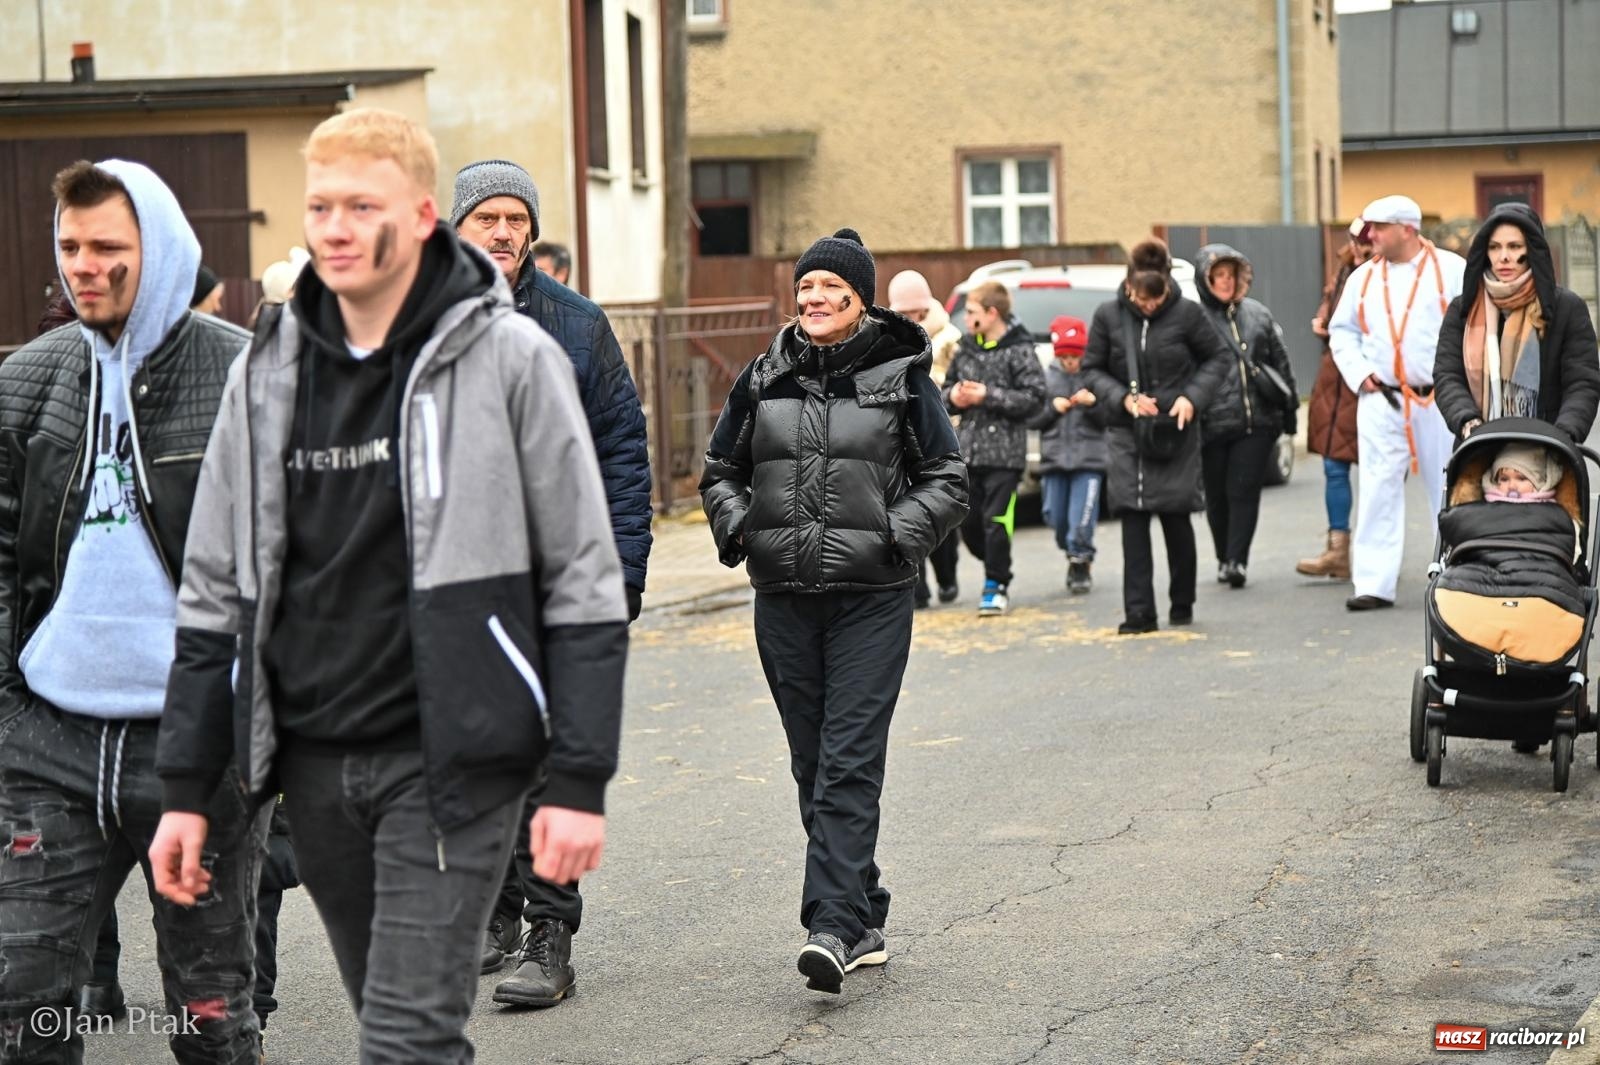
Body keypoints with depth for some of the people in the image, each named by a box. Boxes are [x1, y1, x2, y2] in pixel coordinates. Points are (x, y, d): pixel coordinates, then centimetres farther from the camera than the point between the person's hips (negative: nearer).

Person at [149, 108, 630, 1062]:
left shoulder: (510, 359, -6)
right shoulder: (269, 370, 8)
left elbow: (584, 585, -6)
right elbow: (216, 595, 12)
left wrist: (581, 784, -10)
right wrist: (186, 789, 9)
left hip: (450, 759, -5)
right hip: (312, 765, 5)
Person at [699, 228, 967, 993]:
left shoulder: (901, 377, 1)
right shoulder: (764, 379, 9)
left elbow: (947, 479, 5)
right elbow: (719, 470, 20)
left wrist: (899, 533, -11)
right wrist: (736, 526, 0)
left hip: (871, 597, -4)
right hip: (782, 598, 4)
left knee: (850, 763, -12)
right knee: (813, 764, 9)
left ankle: (833, 924, -16)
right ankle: (863, 921, 20)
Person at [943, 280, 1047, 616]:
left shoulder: (1019, 351, -7)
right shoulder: (965, 349, 11)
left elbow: (1034, 398, -14)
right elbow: (947, 389, 21)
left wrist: (987, 396, -18)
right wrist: (953, 397, -3)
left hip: (1004, 451, -6)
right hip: (968, 449, 6)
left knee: (997, 521, -6)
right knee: (968, 522, 8)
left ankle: (996, 585, 6)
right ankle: (998, 571, 29)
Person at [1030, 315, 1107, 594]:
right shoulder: (1047, 378, 7)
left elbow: (1108, 420, 0)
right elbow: (1033, 420, 7)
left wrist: (1093, 404, -19)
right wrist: (1052, 408, -11)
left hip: (1089, 458, -3)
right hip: (1054, 458, 3)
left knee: (1081, 521, -11)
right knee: (1056, 518, 8)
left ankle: (1080, 564, 8)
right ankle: (1076, 558, 31)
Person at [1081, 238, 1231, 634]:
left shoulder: (1187, 313, -7)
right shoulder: (1108, 315, -3)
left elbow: (1218, 357, 5)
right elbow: (1091, 369, 5)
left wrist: (1192, 397, -10)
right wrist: (1123, 398, -12)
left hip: (1175, 432, -1)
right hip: (1126, 433, 1)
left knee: (1176, 518, 4)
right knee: (1133, 520, -5)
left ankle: (1182, 605, 21)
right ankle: (1139, 613, -4)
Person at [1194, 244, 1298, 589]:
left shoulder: (1258, 314, 11)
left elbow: (1280, 362, 16)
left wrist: (1290, 407, 15)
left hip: (1257, 421, 2)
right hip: (1213, 426, -2)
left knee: (1244, 492, -6)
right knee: (1218, 496, 8)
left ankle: (1236, 561, -6)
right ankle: (1224, 559, 23)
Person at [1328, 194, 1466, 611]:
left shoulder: (1451, 270, -3)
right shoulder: (1363, 277, 8)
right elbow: (1341, 330, 15)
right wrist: (1358, 374, 1)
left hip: (1439, 400, -2)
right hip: (1380, 401, 2)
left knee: (1450, 490, 7)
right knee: (1378, 491, -4)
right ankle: (1374, 584, -2)